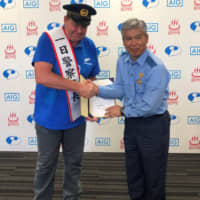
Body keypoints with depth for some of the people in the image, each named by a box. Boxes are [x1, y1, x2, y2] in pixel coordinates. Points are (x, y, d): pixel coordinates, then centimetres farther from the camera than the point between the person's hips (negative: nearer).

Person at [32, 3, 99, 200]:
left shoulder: (89, 45, 0)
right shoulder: (48, 39, -16)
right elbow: (42, 76, -27)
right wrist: (78, 87, -29)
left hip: (76, 117, 5)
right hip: (49, 117, -4)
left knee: (74, 163, 18)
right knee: (46, 164, 13)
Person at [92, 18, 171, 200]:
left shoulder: (156, 68, -24)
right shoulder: (122, 61, -1)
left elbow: (149, 106, -25)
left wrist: (122, 111, -13)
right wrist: (98, 90, -11)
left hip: (153, 125, -7)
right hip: (131, 123, 7)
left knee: (154, 178, 11)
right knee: (133, 176, 22)